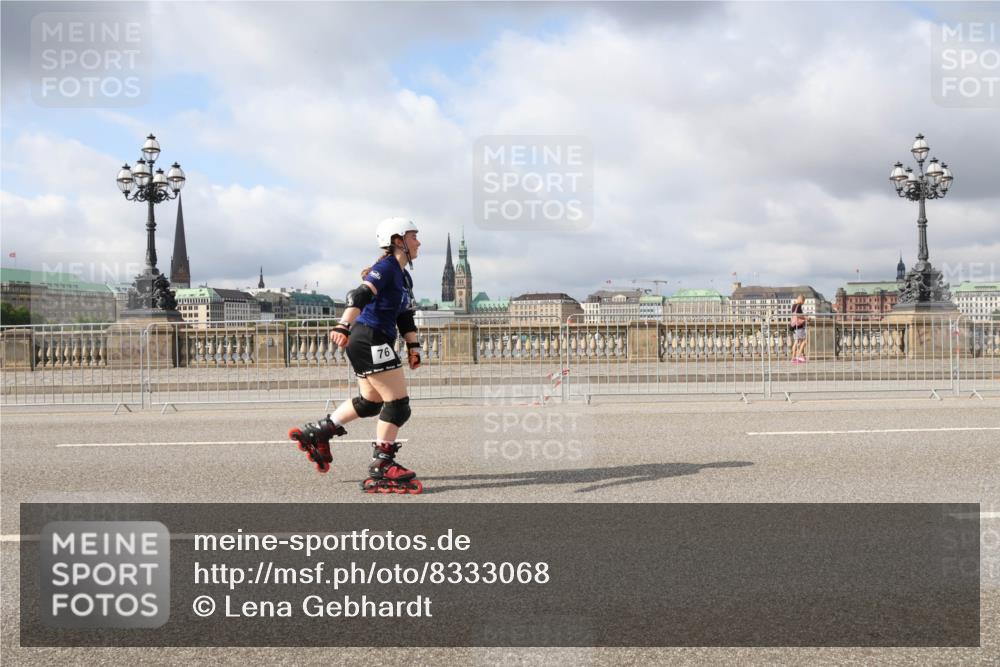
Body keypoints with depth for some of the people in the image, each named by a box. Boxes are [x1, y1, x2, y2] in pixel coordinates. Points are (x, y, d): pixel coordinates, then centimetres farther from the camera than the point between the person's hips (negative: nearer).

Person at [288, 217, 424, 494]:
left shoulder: (405, 278, 19)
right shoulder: (386, 267, -11)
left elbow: (406, 318, 23)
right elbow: (359, 296, -25)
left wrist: (413, 346, 13)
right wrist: (343, 326, -38)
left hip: (374, 344, 11)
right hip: (369, 341, -11)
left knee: (371, 402, 21)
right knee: (398, 403, -8)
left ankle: (316, 432, 30)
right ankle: (381, 470, -3)